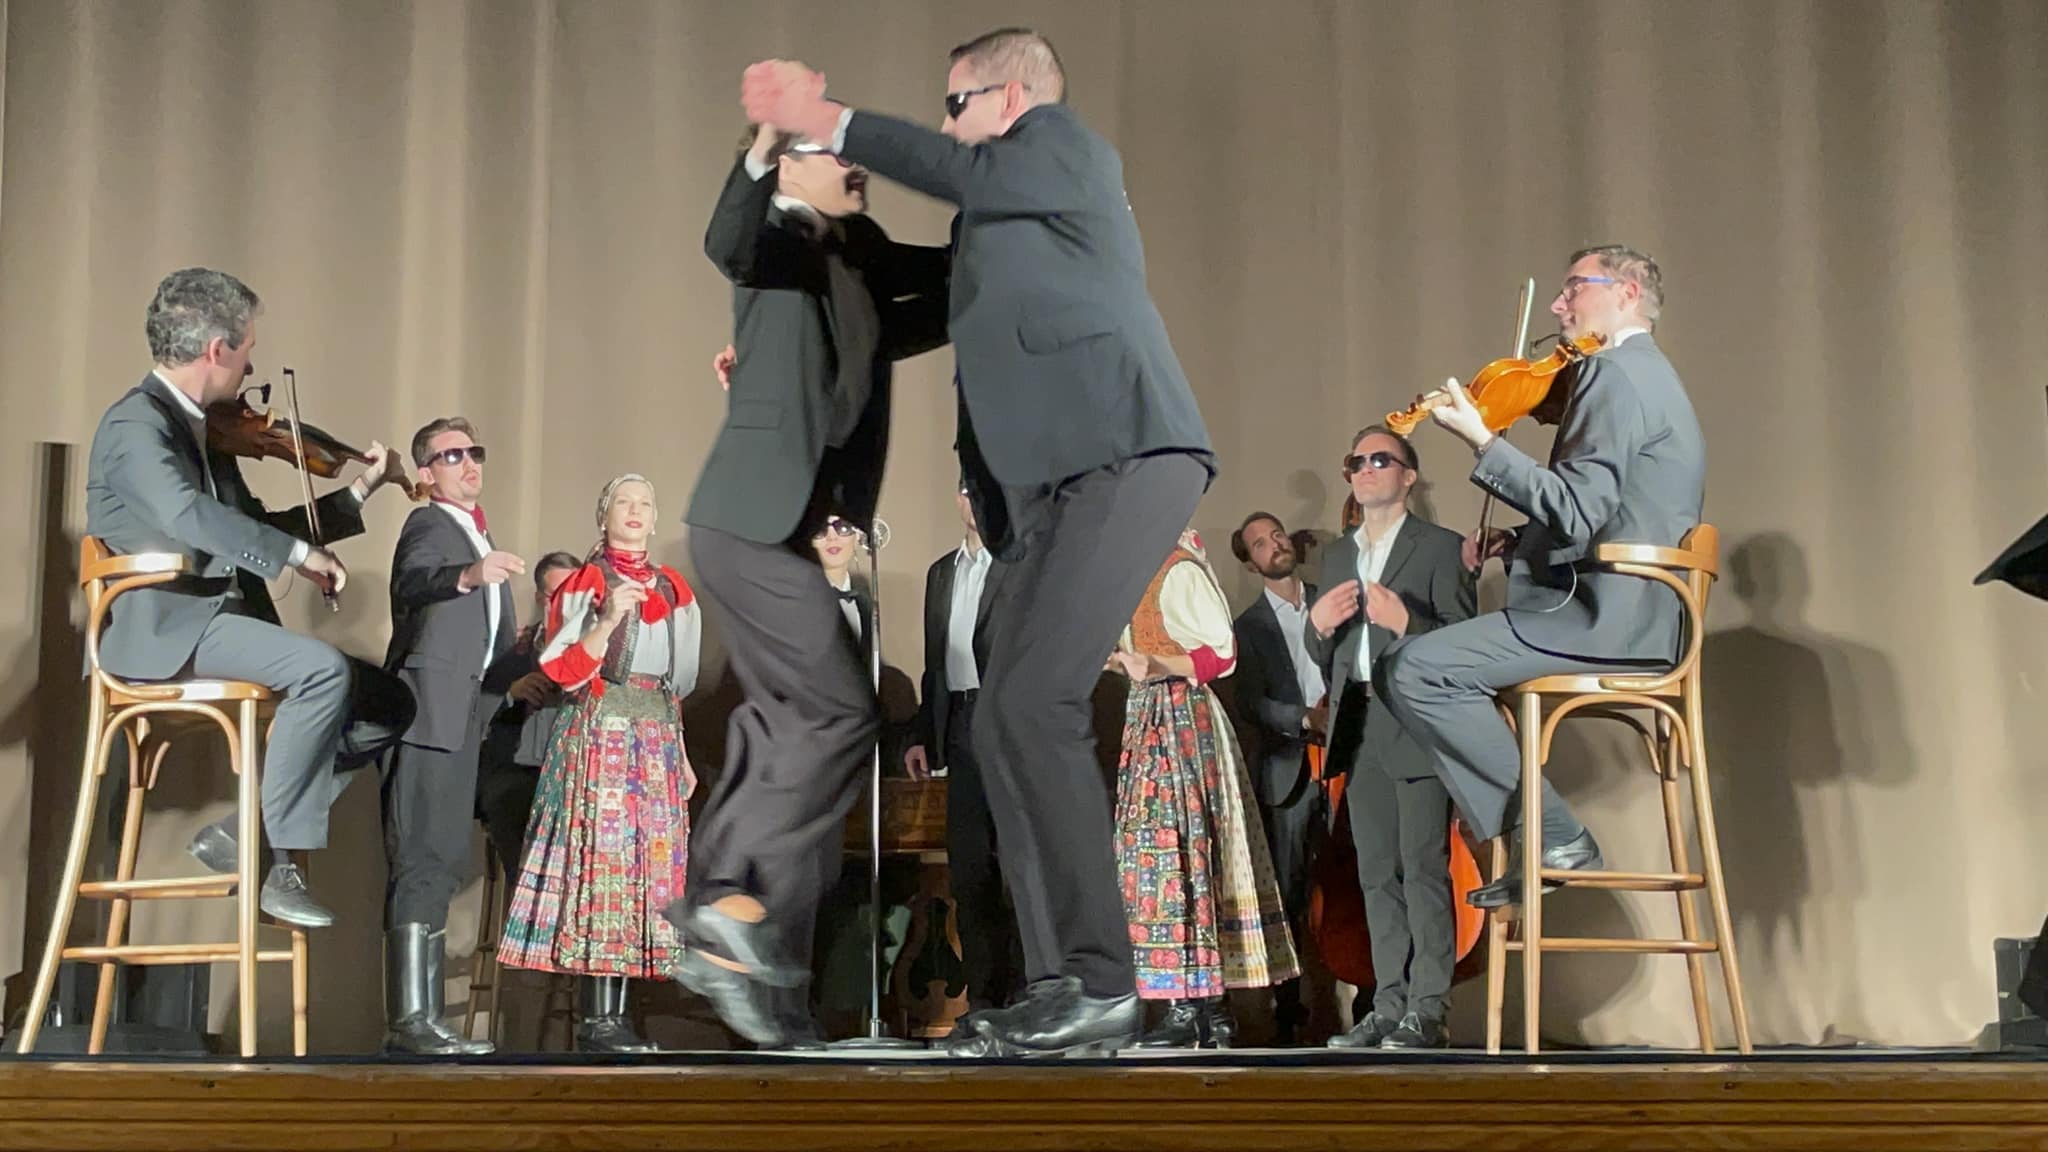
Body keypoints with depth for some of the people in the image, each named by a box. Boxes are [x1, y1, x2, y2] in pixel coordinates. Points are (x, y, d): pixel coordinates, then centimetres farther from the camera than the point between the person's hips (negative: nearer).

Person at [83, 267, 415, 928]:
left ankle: (243, 832, 3)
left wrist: (362, 492, 24)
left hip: (220, 619, 9)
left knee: (385, 702, 1)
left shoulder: (205, 430, 18)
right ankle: (278, 859, -19)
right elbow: (187, 515, -30)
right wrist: (300, 553, -29)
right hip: (163, 629, -9)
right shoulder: (135, 423, -10)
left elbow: (254, 525, 27)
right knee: (323, 668, -31)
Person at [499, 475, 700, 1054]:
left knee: (647, 865, 1)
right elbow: (565, 671, -8)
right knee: (601, 857, -11)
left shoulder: (673, 589, 16)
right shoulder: (585, 583, 0)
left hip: (658, 742, 6)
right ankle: (596, 1021, -10)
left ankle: (614, 1014, 4)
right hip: (600, 737, -6)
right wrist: (608, 621, -20)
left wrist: (681, 753, 18)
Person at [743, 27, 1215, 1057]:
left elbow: (970, 176, -12)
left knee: (1031, 702, -20)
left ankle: (1100, 981, -16)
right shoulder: (1001, 224, 30)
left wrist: (828, 118, -6)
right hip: (1056, 484, 9)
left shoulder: (1066, 142, 8)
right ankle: (1058, 990, 2)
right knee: (1005, 724, 2)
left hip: (1124, 454, -9)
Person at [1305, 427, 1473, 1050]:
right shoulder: (1336, 556, 21)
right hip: (1359, 733, 6)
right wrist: (1319, 624, 0)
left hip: (1417, 726, -6)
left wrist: (1406, 622, -22)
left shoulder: (1440, 547, 2)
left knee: (1423, 870, -8)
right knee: (1377, 874, 7)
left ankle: (1428, 1009, -6)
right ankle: (1389, 1005, 11)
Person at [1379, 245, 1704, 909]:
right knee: (1426, 661, 16)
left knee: (1416, 668, -18)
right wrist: (1515, 544, 11)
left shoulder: (1614, 373, -12)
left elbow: (1576, 513, -23)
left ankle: (1554, 836, -12)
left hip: (1607, 618, -11)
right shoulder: (1644, 374, 23)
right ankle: (1545, 841, 9)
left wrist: (1481, 442, -21)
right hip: (1631, 612, 11)